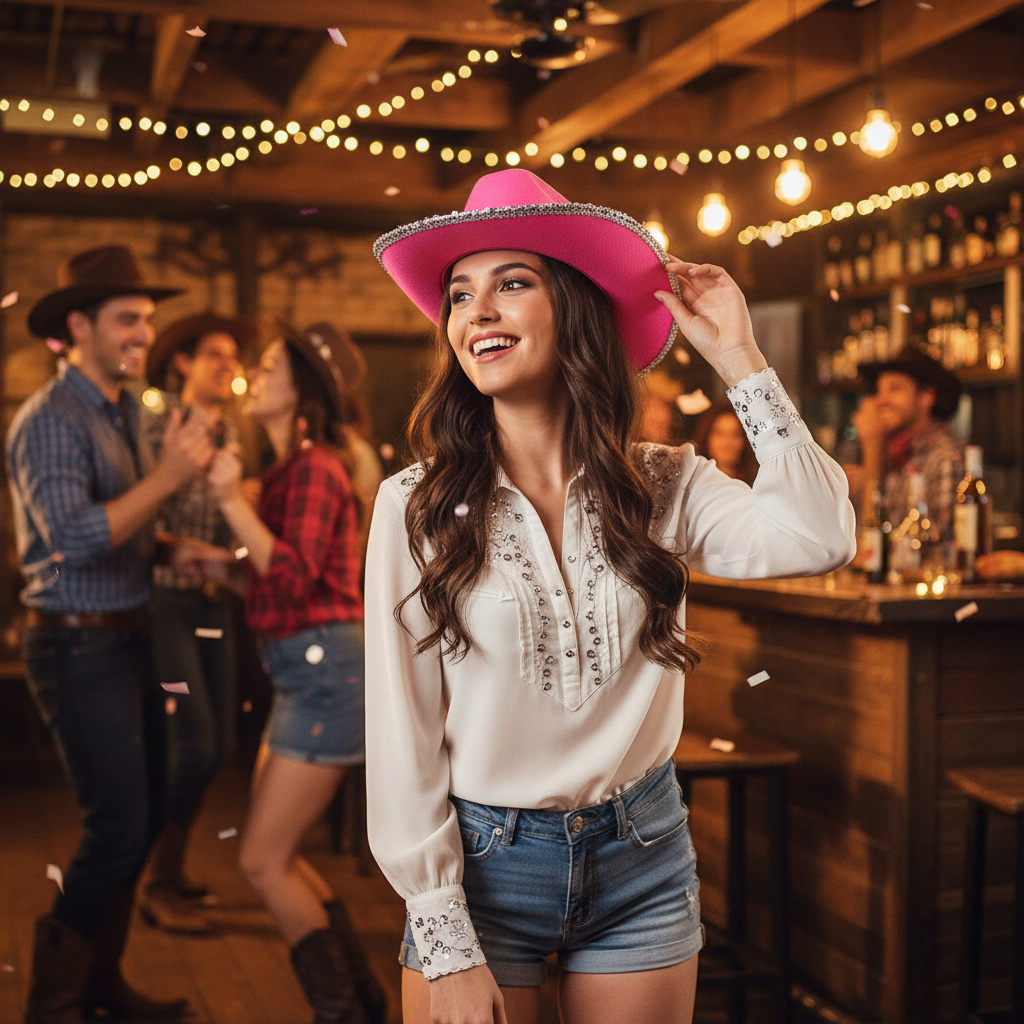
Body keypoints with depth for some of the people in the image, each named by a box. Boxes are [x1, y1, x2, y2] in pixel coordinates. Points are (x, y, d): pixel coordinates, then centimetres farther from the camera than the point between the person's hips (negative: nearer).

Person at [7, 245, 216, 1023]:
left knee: (143, 817, 14)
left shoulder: (128, 413, 12)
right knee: (118, 828, -7)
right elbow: (73, 536, -28)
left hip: (128, 637, 9)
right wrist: (169, 474, -28)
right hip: (79, 645, -9)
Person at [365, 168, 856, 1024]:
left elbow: (821, 538, -20)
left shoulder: (663, 487, -2)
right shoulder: (416, 505, -8)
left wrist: (739, 359, -15)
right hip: (482, 862, -1)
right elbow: (403, 735, -8)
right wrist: (446, 950, -10)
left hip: (642, 858, 2)